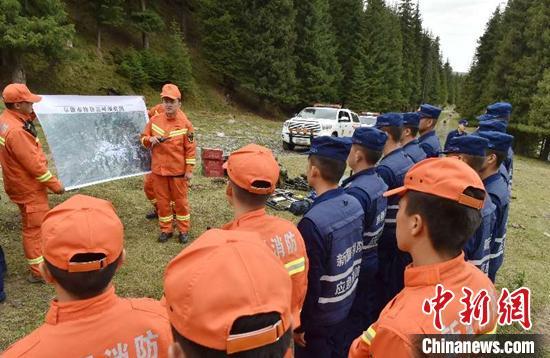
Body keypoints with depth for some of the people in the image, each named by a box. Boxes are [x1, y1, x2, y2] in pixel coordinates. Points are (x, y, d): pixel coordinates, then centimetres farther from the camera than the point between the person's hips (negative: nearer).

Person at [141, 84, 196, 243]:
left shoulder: (185, 124, -8)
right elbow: (143, 138, 9)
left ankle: (183, 231, 21)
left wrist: (189, 170, -8)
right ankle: (166, 230, 26)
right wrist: (150, 139, -15)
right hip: (158, 170, 3)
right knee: (162, 201, 12)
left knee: (180, 201, 8)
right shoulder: (154, 120, 0)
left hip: (178, 171, -3)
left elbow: (190, 149, -6)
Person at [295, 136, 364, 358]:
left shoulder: (313, 223, -33)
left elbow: (309, 282, -25)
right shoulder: (354, 205, -8)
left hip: (319, 315, -7)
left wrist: (299, 325, -12)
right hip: (345, 304, 7)